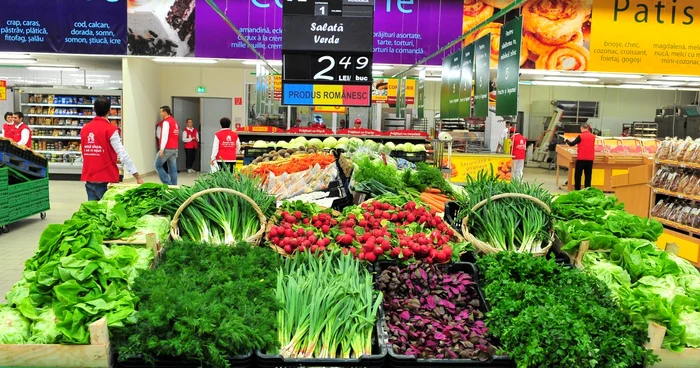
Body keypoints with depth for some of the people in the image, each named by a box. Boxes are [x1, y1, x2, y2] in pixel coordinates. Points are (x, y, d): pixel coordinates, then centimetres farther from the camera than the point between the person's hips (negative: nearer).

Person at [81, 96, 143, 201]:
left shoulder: (84, 129, 7)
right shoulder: (110, 129, -11)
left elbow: (85, 154, 15)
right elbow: (123, 154, -16)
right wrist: (137, 177, -13)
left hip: (89, 179, 6)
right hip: (106, 180, -6)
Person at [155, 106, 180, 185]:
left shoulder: (166, 122, -10)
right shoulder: (175, 122, 18)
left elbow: (165, 136, -19)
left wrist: (162, 149, -22)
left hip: (167, 148, -8)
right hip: (175, 148, 8)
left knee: (158, 165, 2)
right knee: (173, 169, 6)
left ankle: (168, 183, -6)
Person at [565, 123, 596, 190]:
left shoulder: (581, 136, -9)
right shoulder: (593, 136, 5)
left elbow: (572, 144, -5)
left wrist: (567, 140, 14)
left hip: (581, 158, -4)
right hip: (590, 159, 4)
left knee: (578, 175, 6)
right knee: (588, 175, 10)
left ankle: (577, 190, 6)